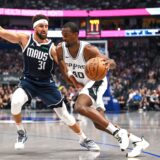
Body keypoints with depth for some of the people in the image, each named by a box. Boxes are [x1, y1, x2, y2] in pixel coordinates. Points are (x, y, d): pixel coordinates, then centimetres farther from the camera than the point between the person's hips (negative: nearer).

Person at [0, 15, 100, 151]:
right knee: (15, 102, -30)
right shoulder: (24, 39, -11)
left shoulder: (51, 47, -14)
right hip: (28, 82, 0)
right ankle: (21, 133, -3)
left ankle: (84, 139, 24)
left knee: (65, 115, 3)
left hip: (46, 84, 0)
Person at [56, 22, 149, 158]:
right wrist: (75, 83, -4)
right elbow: (65, 70, 4)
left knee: (80, 107, -33)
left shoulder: (88, 49, -27)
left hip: (96, 81, -7)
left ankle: (118, 132, -27)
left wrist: (109, 63, -50)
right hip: (84, 84, 7)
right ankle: (138, 141, 10)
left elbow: (113, 64, -27)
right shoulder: (60, 49, -13)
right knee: (100, 124, 2)